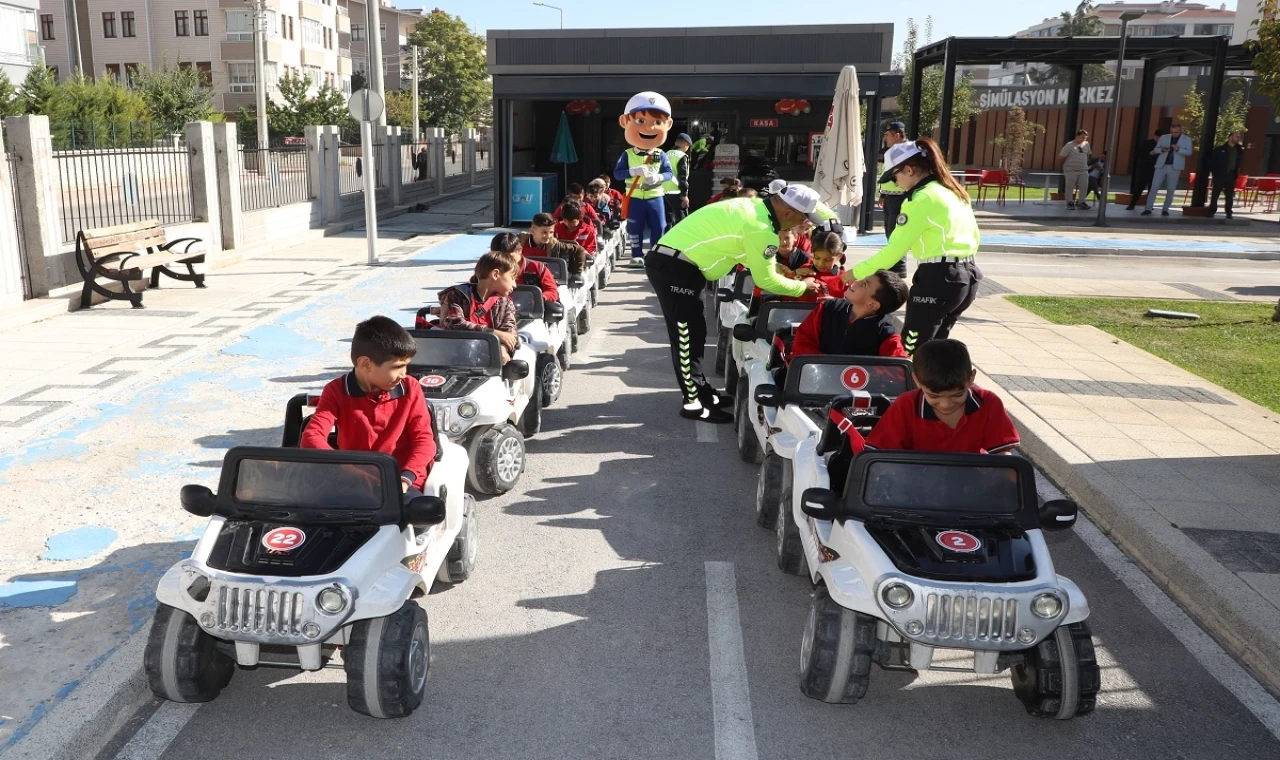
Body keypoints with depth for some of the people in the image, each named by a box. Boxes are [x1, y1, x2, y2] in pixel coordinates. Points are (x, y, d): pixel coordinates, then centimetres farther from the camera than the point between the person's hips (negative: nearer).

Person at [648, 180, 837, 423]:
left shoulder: (755, 207, 10)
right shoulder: (760, 228, -19)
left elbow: (759, 263, 23)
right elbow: (766, 280, -7)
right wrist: (802, 287, 5)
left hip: (673, 261, 10)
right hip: (675, 266, -10)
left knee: (694, 332, 17)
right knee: (688, 336, -4)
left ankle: (701, 391, 26)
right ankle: (693, 403, 3)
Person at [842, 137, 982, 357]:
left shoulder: (922, 199, -14)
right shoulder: (955, 191, 13)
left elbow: (894, 249, -16)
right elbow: (974, 237, 19)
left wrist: (857, 272, -7)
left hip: (937, 279, -9)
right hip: (968, 276, 9)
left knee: (911, 351, -2)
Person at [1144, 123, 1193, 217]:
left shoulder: (1187, 139, 4)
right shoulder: (1164, 138, 7)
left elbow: (1189, 152, -4)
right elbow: (1156, 149, 8)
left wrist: (1178, 149, -21)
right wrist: (1162, 150, -15)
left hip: (1175, 167, -1)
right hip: (1161, 165, 1)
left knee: (1171, 190, 2)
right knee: (1154, 187, -5)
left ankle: (1165, 209, 10)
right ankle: (1148, 209, -4)